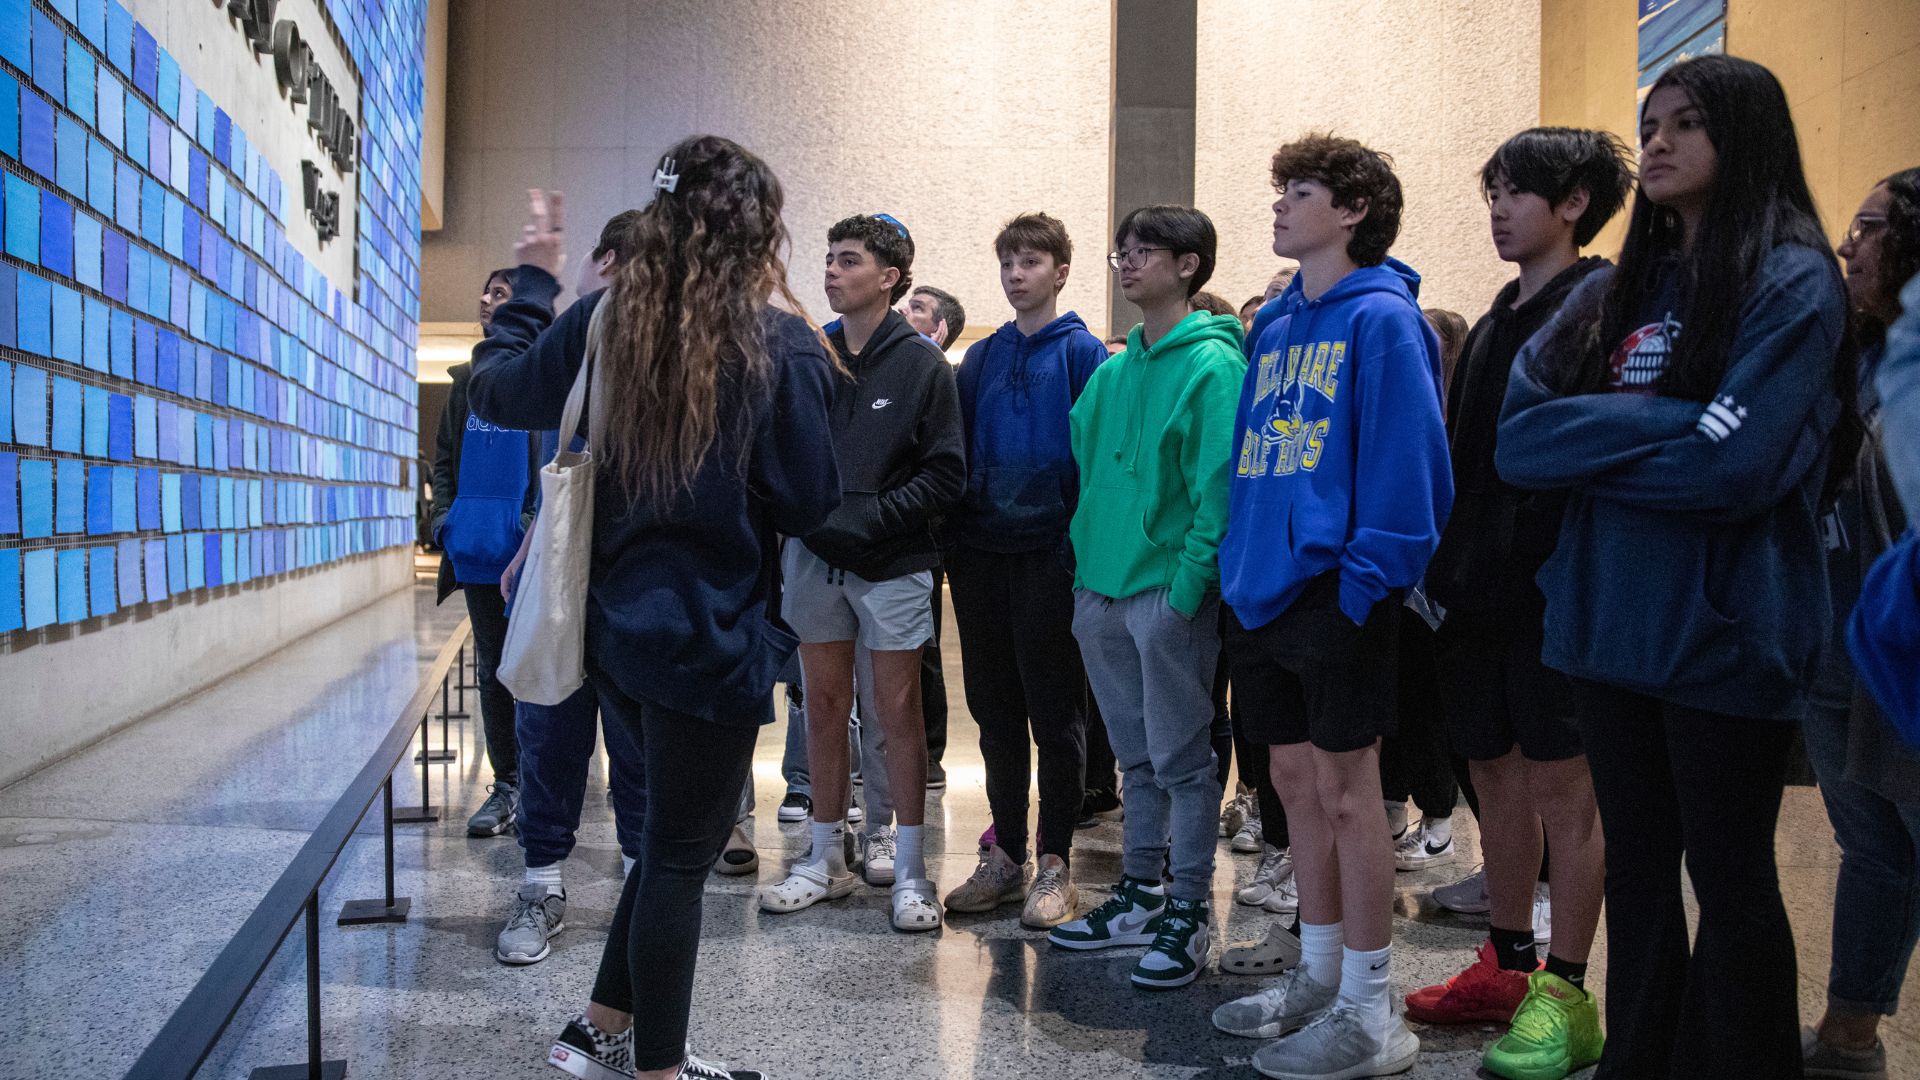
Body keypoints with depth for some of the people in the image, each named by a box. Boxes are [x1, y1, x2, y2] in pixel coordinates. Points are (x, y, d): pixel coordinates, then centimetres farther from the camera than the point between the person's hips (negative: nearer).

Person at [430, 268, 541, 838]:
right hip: (478, 548, 6)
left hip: (526, 550, -6)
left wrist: (540, 521, -16)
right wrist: (445, 515, 6)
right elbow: (444, 455, 20)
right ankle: (505, 785, 19)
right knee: (492, 671, 11)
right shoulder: (467, 379, 15)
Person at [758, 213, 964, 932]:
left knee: (897, 709, 1)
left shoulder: (921, 364, -5)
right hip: (814, 556, 4)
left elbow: (946, 473, -8)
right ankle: (826, 859, 21)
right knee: (823, 704, 9)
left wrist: (871, 513, -17)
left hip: (893, 563, -4)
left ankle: (910, 870, 9)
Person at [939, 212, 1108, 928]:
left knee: (1055, 714, 2)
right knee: (995, 711, 11)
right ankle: (1005, 855, 21)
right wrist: (954, 539, 2)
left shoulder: (1081, 353, -2)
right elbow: (955, 449, 12)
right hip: (981, 554, 5)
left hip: (1048, 554, -5)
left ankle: (1055, 863, 11)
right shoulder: (981, 359, 13)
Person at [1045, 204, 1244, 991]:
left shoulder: (1211, 365, -9)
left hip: (1169, 593, -7)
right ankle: (1139, 897, 26)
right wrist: (1087, 565, 10)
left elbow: (1219, 484, -15)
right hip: (1103, 590, 7)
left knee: (1181, 761, 1)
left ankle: (1187, 915, 10)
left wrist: (1189, 584, -19)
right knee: (1137, 757, 16)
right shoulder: (1114, 371, 14)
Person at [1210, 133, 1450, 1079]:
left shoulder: (1381, 319, -8)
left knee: (1345, 791, -2)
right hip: (1262, 591, 8)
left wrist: (1367, 577, -19)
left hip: (1334, 594, -8)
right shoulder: (1276, 325, 16)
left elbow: (1404, 455, -14)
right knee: (1295, 782, 14)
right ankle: (1318, 976, 28)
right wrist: (1236, 562, 12)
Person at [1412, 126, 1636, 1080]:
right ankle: (1509, 967, 26)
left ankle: (1564, 994, 8)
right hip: (1478, 590, 8)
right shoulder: (1494, 323, 18)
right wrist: (1445, 569, 13)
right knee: (1497, 776, 14)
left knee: (1563, 788, -1)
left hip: (1555, 590, -8)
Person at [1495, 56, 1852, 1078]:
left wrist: (1592, 439, -8)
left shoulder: (1792, 283, -7)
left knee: (1728, 875, 5)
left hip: (1722, 635, -6)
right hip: (1610, 621, 6)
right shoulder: (1609, 294, 11)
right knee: (1636, 861, 15)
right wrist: (1662, 422, -10)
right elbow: (1516, 438, 2)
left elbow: (1736, 464, -19)